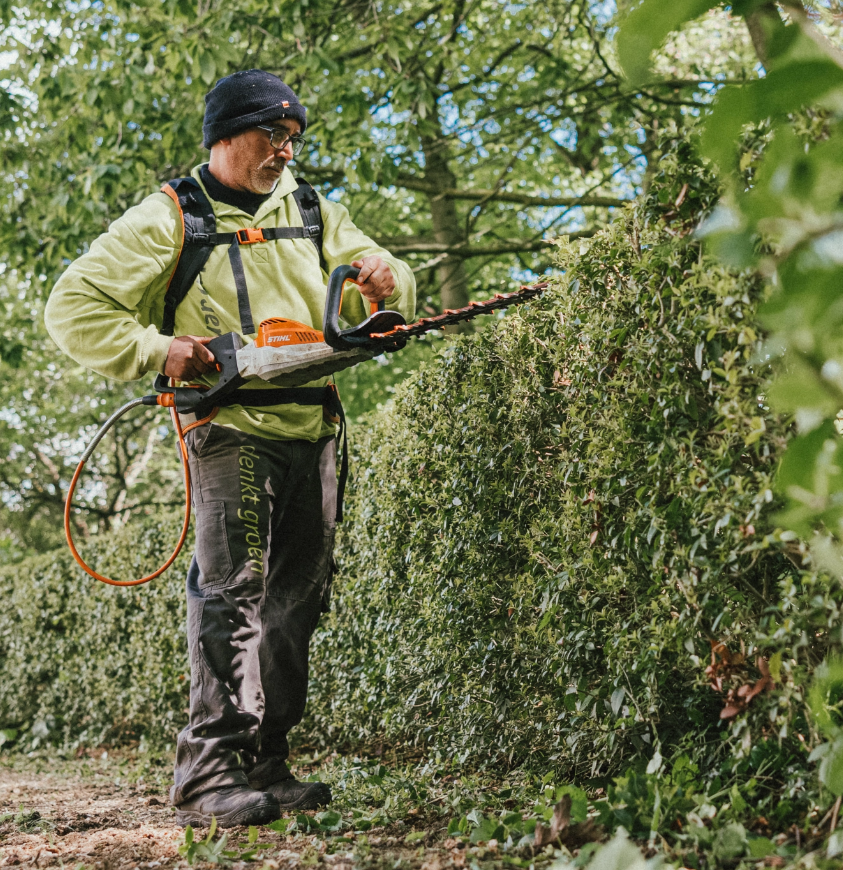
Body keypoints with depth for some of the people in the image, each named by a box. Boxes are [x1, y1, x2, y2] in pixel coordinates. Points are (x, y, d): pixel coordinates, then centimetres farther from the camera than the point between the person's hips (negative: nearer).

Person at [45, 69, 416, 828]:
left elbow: (382, 306, 19)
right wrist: (156, 350, -17)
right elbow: (75, 308, -3)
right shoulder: (170, 219, -1)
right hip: (232, 431, -6)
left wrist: (383, 283, -6)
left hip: (314, 432, 6)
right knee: (233, 590, -16)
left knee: (297, 603, 7)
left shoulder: (312, 213, 16)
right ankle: (207, 777, -13)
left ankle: (265, 766, 16)